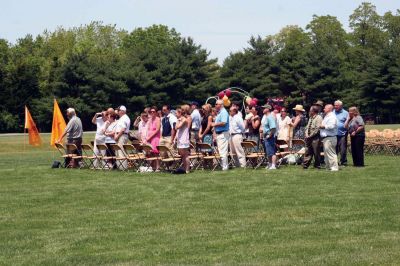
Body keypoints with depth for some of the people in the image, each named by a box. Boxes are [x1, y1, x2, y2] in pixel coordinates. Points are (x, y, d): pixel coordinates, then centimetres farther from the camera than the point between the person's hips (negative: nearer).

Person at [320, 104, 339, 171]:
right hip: (325, 138, 11)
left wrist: (323, 126, -15)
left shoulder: (332, 117, -13)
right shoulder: (326, 117, 21)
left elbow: (331, 126, -25)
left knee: (330, 153, -12)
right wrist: (321, 126, 11)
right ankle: (328, 167, 20)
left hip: (330, 138, -11)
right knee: (326, 153, 14)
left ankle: (334, 167, -12)